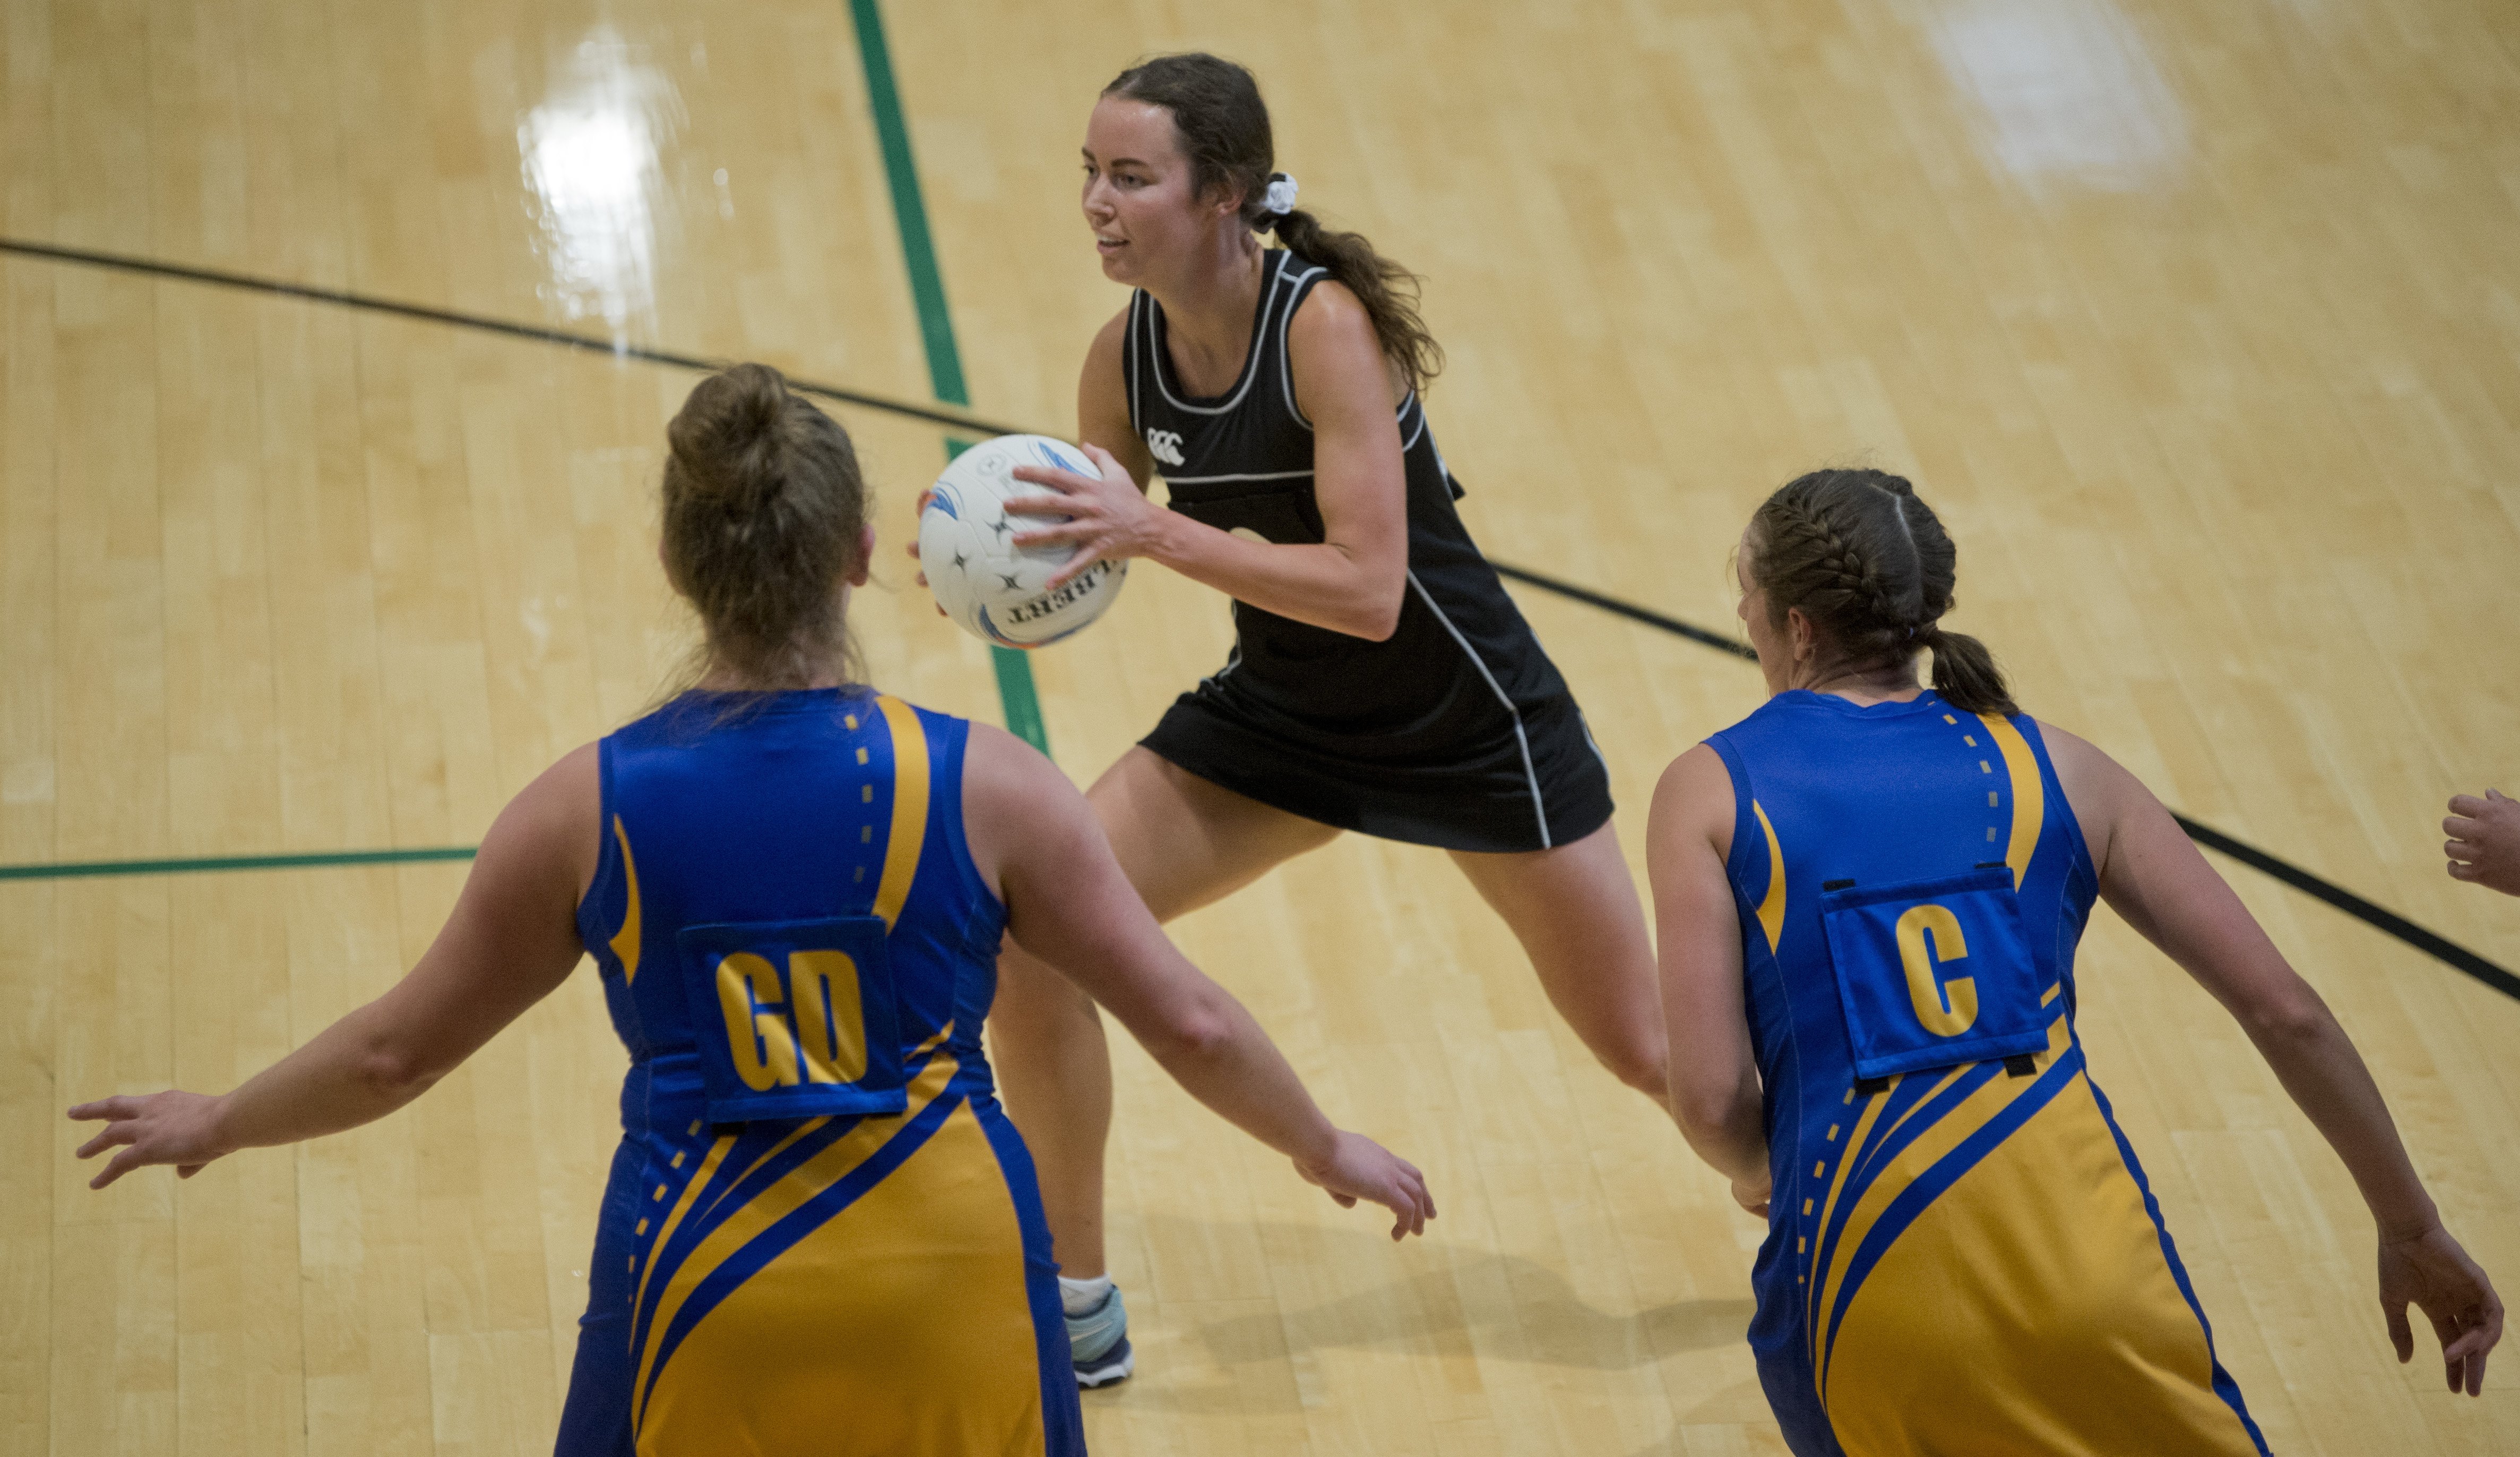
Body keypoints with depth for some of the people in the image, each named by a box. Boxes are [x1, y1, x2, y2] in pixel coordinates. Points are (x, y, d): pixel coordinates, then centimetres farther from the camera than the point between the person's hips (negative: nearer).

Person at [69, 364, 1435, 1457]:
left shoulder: (586, 809, -8)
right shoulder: (981, 786, -11)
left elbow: (397, 1050, 4)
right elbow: (1191, 1025, -6)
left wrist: (216, 1124, 22)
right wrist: (1327, 1148, 13)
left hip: (704, 1292, 0)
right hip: (946, 1287, 0)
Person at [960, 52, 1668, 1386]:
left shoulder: (1326, 323, -28)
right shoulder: (1126, 357, -10)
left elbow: (1369, 593, -34)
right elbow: (1080, 561, 2)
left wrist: (1155, 532, -39)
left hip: (1462, 716, -5)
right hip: (1279, 715, 6)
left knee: (1648, 1050, 3)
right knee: (1028, 944, -8)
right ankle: (1075, 1310, 9)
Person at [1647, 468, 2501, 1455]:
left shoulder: (1712, 790, 6)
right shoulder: (2050, 765, 13)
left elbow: (1710, 1100, -4)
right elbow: (2285, 1012, 9)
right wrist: (2413, 1230, 19)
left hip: (1875, 1297, -1)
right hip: (2087, 1258, 1)